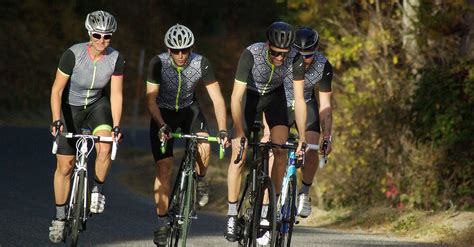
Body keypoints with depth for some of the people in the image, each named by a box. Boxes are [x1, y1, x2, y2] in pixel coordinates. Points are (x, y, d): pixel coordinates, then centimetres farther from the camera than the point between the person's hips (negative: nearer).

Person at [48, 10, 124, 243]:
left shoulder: (115, 59, -20)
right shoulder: (73, 54, -26)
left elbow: (116, 94, -15)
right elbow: (57, 90, -20)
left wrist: (116, 125, -25)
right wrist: (56, 120, -32)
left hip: (97, 105, 1)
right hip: (70, 107, -1)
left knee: (105, 147, -28)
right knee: (65, 166, 0)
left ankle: (97, 189, -1)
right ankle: (59, 218, 15)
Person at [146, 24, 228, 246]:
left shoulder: (201, 64, -22)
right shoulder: (158, 64, -25)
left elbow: (217, 98, -20)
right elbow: (151, 100, -23)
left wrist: (222, 130, -31)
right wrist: (162, 126, -38)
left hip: (188, 109, 1)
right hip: (163, 113, -1)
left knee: (204, 146, -29)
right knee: (164, 169, -9)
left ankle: (200, 181, 3)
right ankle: (162, 224, 0)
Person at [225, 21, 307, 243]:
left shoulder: (295, 61, -29)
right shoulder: (251, 54, -36)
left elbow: (299, 100, -24)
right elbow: (236, 97, -35)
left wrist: (302, 137, -30)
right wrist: (238, 133, -42)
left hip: (274, 96, 2)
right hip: (249, 95, -2)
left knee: (280, 150, -14)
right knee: (239, 154, -12)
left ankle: (269, 207, -2)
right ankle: (232, 214, -5)